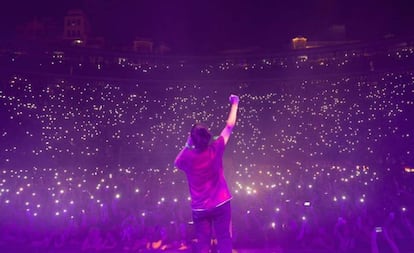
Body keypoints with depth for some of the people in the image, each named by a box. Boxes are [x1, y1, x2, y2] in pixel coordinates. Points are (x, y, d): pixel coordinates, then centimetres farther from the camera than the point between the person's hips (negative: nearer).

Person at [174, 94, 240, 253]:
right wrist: (235, 104, 8)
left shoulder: (187, 157, -10)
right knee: (224, 240, 5)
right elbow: (229, 126, -3)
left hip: (199, 208, 1)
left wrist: (187, 145, 7)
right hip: (220, 204, -1)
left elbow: (176, 162, 15)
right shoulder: (215, 150, -13)